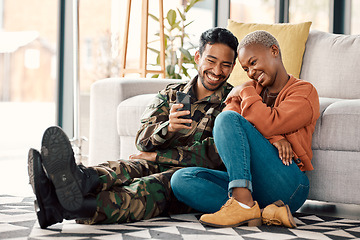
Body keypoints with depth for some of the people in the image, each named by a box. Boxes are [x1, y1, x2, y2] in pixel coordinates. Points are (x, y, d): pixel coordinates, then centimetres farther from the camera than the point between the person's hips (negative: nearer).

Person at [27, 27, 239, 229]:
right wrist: (168, 127, -22)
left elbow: (215, 155, -9)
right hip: (157, 168, 4)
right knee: (122, 169, -31)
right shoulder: (171, 94, 17)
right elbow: (143, 140, 3)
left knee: (153, 185, -37)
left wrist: (157, 156, -7)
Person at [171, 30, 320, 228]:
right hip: (248, 184, 7)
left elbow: (266, 124, -15)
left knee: (228, 119, -20)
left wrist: (245, 93, 2)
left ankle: (243, 204, -33)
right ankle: (266, 213, -30)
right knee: (181, 179, -16)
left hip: (287, 186, -7)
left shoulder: (304, 91, 5)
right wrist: (273, 138, -12)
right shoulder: (250, 89, 24)